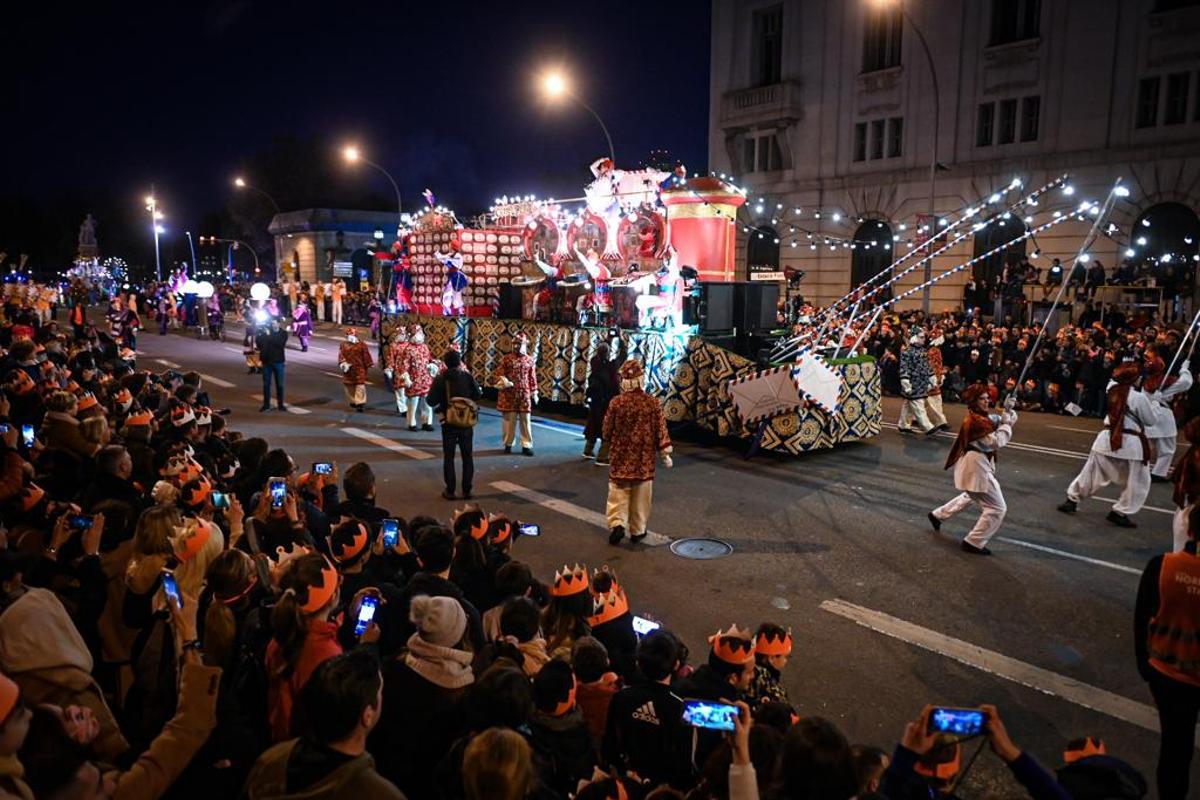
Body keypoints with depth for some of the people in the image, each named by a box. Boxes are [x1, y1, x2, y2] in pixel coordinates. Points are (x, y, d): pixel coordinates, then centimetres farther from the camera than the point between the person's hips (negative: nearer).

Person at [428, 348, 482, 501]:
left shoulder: (440, 379, -10)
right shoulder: (468, 376, -7)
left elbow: (431, 401, -11)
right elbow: (478, 395, -1)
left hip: (448, 423, -1)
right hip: (467, 422, 1)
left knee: (448, 457, 10)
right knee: (467, 456, 13)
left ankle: (450, 490, 12)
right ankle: (467, 490, 16)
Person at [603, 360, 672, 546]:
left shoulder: (616, 402, -9)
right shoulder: (652, 403, -10)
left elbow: (607, 431, -1)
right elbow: (661, 432, -6)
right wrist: (665, 454, 5)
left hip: (620, 458, 0)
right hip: (644, 460, 0)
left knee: (618, 494, 10)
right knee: (640, 496, 13)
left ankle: (617, 524, -6)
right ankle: (637, 530, 20)